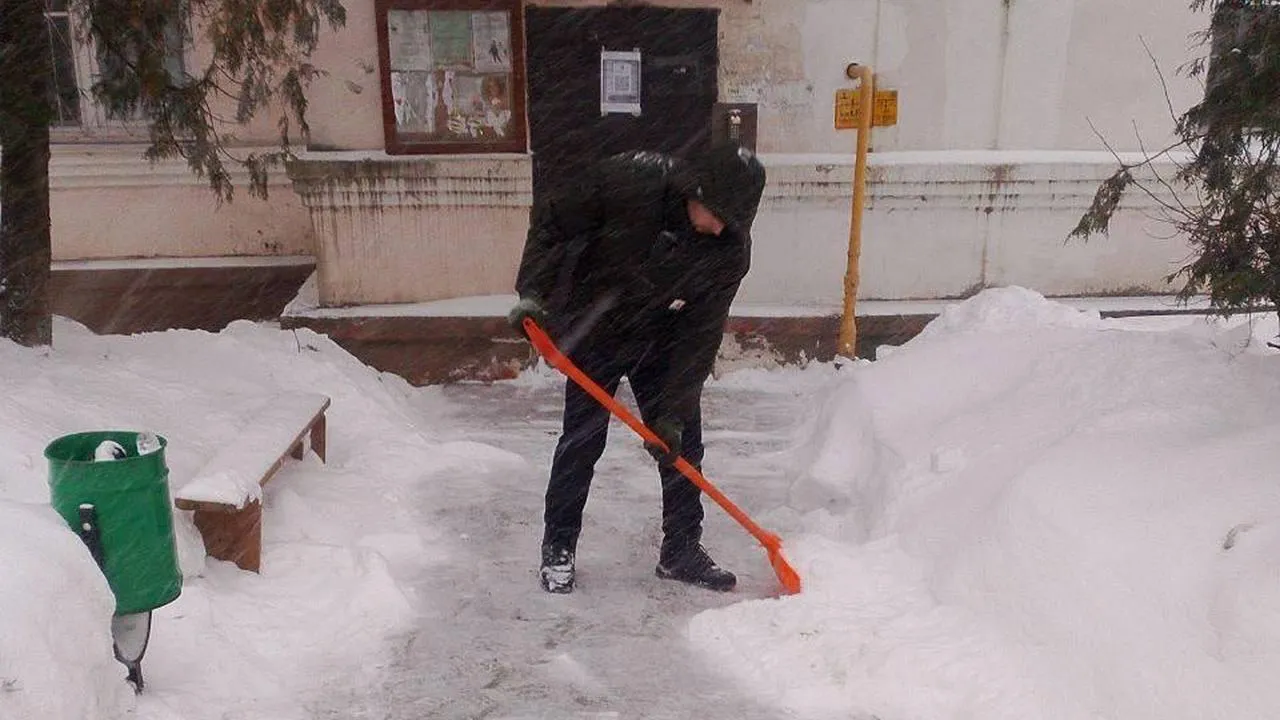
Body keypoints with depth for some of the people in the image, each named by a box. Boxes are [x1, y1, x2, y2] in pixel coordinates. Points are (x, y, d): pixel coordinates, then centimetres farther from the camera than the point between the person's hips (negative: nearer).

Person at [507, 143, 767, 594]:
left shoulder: (731, 249, -22)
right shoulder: (625, 182, -29)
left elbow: (701, 336, -19)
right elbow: (549, 224, -14)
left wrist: (672, 414, -21)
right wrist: (533, 294, -23)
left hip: (661, 341, 3)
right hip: (595, 331, -2)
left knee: (683, 444, 2)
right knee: (581, 442, 0)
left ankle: (681, 550, 19)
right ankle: (558, 549, 17)